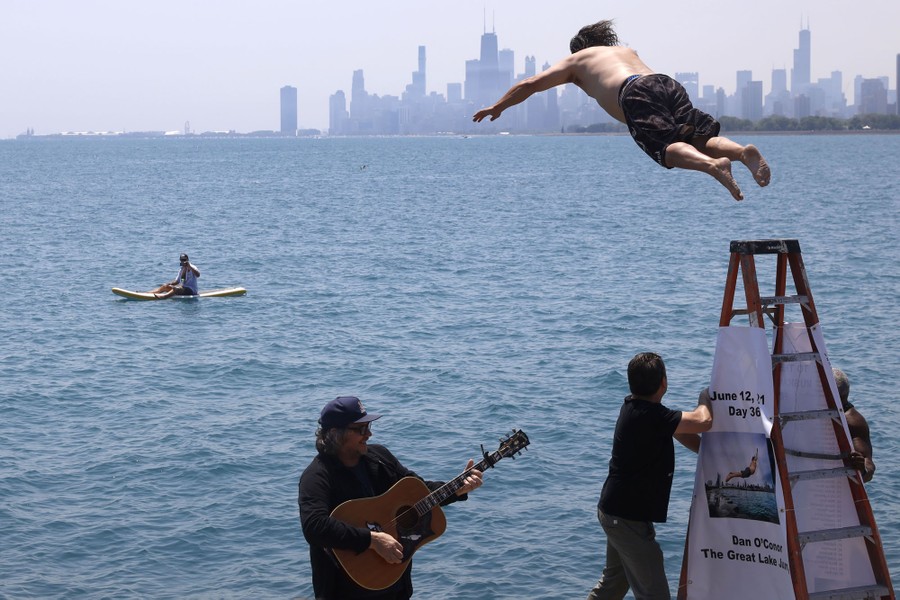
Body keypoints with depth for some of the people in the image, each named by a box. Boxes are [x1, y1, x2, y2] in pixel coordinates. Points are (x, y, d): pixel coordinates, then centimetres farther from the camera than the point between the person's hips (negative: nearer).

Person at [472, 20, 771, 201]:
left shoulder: (577, 59, 31)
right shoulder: (627, 51, 44)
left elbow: (531, 83, 32)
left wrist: (497, 107, 42)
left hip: (636, 93, -5)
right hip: (667, 82, 5)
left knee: (667, 146, -22)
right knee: (702, 138, -6)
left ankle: (715, 165, -50)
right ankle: (743, 151, -36)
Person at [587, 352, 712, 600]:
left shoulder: (632, 406, 4)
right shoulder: (651, 415, -26)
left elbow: (678, 430, 13)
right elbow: (703, 422, -28)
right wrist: (704, 401, -6)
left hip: (614, 511, 10)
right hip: (628, 517, -10)